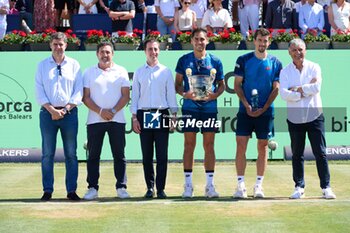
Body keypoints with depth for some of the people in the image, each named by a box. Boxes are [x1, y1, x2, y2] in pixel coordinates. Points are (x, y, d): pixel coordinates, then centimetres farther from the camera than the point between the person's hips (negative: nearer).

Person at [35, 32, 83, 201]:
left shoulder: (74, 65, 7)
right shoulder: (42, 65, 8)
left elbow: (79, 91, 2)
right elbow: (39, 91, 2)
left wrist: (65, 109, -9)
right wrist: (52, 110, -10)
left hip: (69, 113, 0)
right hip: (48, 112, 0)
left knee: (71, 154, 1)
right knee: (47, 154, 0)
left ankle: (71, 190, 6)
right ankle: (47, 190, 5)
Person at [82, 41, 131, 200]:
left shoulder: (121, 72, 8)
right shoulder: (89, 72, 9)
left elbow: (126, 96, 2)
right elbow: (85, 97, 3)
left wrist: (113, 111, -11)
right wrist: (100, 111, -10)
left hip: (117, 120, 0)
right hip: (95, 120, 0)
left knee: (119, 155, 0)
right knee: (93, 156, 0)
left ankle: (121, 187, 5)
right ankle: (92, 188, 3)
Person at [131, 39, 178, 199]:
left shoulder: (166, 71, 8)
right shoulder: (139, 72, 10)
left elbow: (171, 94, 9)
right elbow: (134, 95, 9)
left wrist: (173, 115, 1)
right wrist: (134, 117, 2)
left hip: (162, 114, -1)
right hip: (144, 114, 1)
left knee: (162, 154, -3)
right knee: (147, 154, 2)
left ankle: (161, 188, 0)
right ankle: (150, 187, 9)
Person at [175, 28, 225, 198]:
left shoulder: (215, 61, 6)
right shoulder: (184, 60, 5)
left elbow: (221, 84, 10)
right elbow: (177, 84, 7)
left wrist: (215, 94, -10)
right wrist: (184, 94, -12)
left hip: (209, 107, 1)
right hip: (190, 108, -1)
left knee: (209, 146, 2)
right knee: (189, 145, 0)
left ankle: (210, 185, 7)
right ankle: (188, 185, 5)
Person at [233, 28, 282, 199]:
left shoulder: (275, 63, 4)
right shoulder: (243, 60, 3)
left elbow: (276, 89, 3)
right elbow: (237, 85, 2)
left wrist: (263, 108, -9)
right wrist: (246, 105, -10)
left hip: (265, 112, 1)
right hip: (245, 111, -1)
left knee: (263, 147, 4)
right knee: (241, 146, -5)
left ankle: (259, 185, 11)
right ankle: (241, 185, -1)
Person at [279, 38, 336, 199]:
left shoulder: (314, 68, 3)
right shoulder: (285, 72, 4)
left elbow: (316, 87, -14)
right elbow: (284, 94, -11)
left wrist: (296, 89, -10)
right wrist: (306, 90, -14)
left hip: (314, 117, -1)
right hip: (294, 119, 1)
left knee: (320, 153, -1)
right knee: (297, 155, 6)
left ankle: (326, 187, 2)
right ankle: (299, 187, 13)